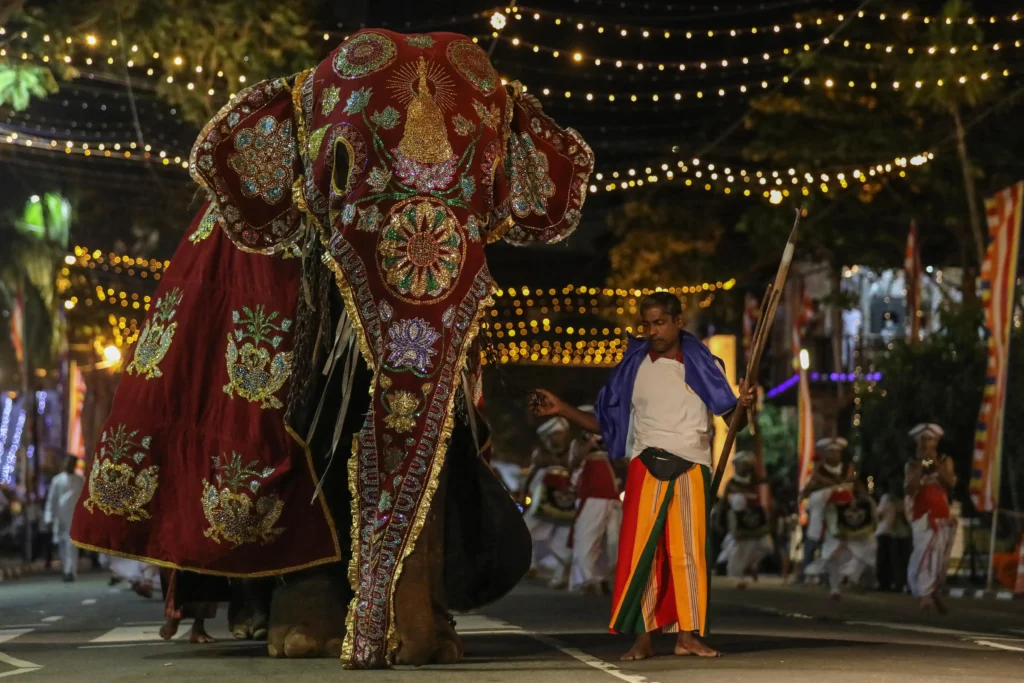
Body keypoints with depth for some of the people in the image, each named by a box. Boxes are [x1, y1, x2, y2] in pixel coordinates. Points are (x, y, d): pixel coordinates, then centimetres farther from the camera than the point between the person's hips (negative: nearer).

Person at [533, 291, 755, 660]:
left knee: (689, 551, -1)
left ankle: (687, 634, 3)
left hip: (692, 468, 0)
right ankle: (642, 637, -6)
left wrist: (743, 407, -16)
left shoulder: (703, 365, 9)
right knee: (639, 548, -7)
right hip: (647, 466, 0)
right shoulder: (633, 367, 10)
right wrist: (562, 409, 1)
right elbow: (604, 424, 12)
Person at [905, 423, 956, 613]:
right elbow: (908, 489, -7)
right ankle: (924, 594, -24)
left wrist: (936, 464, -13)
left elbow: (951, 483, -7)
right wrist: (920, 466, -13)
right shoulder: (913, 463, 4)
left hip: (942, 515, 2)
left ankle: (936, 592, 19)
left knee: (940, 556, 4)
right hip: (922, 515, -2)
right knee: (924, 552, -18)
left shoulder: (945, 460, 8)